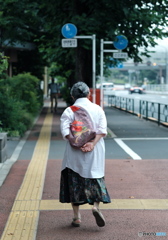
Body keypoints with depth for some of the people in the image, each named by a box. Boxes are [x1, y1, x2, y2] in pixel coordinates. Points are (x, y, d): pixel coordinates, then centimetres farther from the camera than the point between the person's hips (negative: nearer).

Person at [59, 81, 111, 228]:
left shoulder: (69, 111, -2)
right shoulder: (98, 109, 3)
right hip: (95, 153, 1)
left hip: (74, 154, -1)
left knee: (74, 181, 8)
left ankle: (77, 217, 9)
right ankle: (96, 206, -11)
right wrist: (92, 143, -17)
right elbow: (102, 130, -9)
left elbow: (65, 131, -15)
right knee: (95, 177, 13)